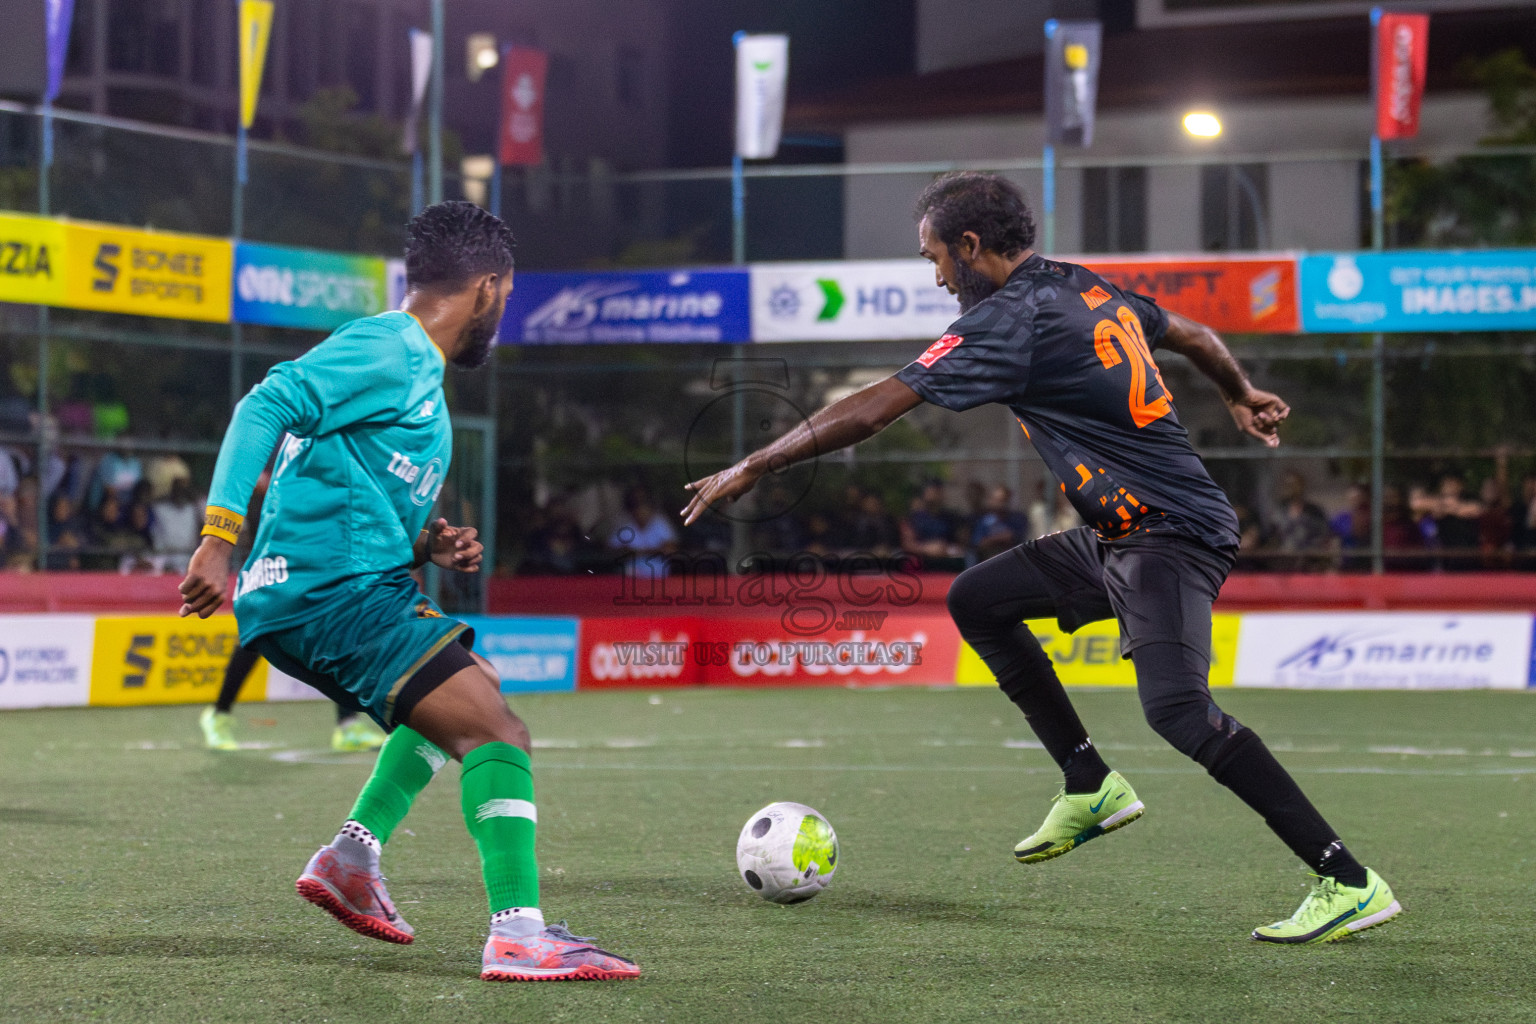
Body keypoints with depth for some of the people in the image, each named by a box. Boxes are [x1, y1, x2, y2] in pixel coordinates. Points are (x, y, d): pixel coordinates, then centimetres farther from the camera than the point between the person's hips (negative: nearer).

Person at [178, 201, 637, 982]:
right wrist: (220, 539, -28)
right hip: (336, 595, -10)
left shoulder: (416, 369, 23)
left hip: (335, 596, 10)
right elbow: (268, 407, -20)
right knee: (498, 733, -15)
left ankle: (353, 856, 17)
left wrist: (423, 548, 11)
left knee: (474, 690, 29)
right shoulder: (388, 349, -7)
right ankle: (518, 936, -24)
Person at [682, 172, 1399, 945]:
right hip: (1117, 536, 10)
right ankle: (1091, 787, 17)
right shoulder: (1089, 289, 11)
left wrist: (753, 467, -5)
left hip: (1169, 537, -10)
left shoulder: (1011, 321, -15)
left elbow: (872, 410, -14)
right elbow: (1193, 336, 29)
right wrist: (1240, 396, 51)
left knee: (1176, 709, -24)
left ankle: (1351, 884, -22)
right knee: (976, 600, 15)